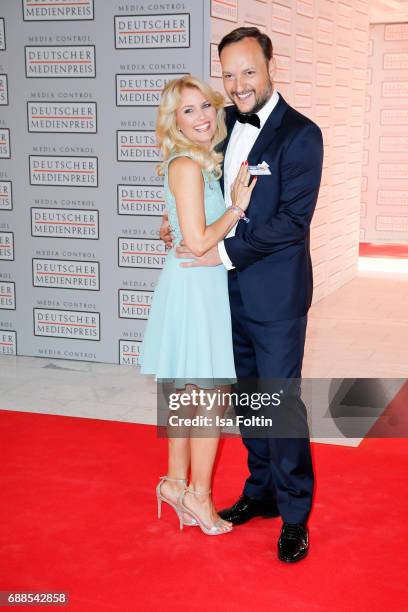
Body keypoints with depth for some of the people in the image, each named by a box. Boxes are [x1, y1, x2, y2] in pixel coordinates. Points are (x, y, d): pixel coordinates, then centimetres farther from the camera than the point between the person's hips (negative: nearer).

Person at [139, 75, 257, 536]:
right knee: (212, 396, 1)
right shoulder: (188, 166, -17)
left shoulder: (200, 162, 12)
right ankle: (198, 493, 15)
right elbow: (199, 241, -21)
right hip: (195, 286, -10)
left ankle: (176, 482, 29)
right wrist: (239, 205, -12)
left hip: (194, 285, 10)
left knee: (185, 394, 17)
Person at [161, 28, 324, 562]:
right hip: (232, 292, 7)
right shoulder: (227, 123, 8)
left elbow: (293, 220, -20)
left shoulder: (300, 134, -13)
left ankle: (295, 514, 15)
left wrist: (225, 252, -19)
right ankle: (261, 491, 33)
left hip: (275, 294, -7)